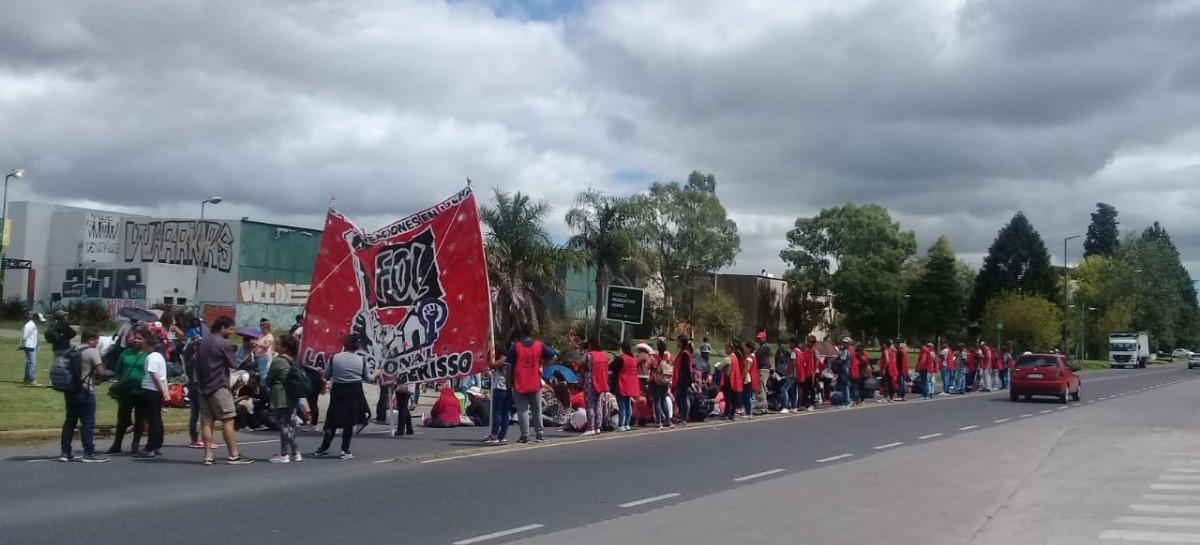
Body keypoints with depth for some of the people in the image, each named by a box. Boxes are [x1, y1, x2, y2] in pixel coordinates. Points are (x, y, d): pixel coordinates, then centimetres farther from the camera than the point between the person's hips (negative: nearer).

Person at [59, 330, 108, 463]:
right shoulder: (92, 351, -9)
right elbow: (100, 372, -15)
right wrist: (96, 375, 6)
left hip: (70, 390, 8)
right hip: (85, 392, -8)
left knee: (70, 421, 12)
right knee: (88, 423, -4)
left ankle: (65, 452, 13)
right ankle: (89, 453, -4)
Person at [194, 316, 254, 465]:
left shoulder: (202, 341, 12)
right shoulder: (224, 343, -12)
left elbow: (198, 362, 15)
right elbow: (234, 365, -8)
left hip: (203, 386, 8)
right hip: (219, 387, -8)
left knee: (206, 421, 6)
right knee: (228, 420, -3)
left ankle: (208, 456, 4)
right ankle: (234, 455, -3)